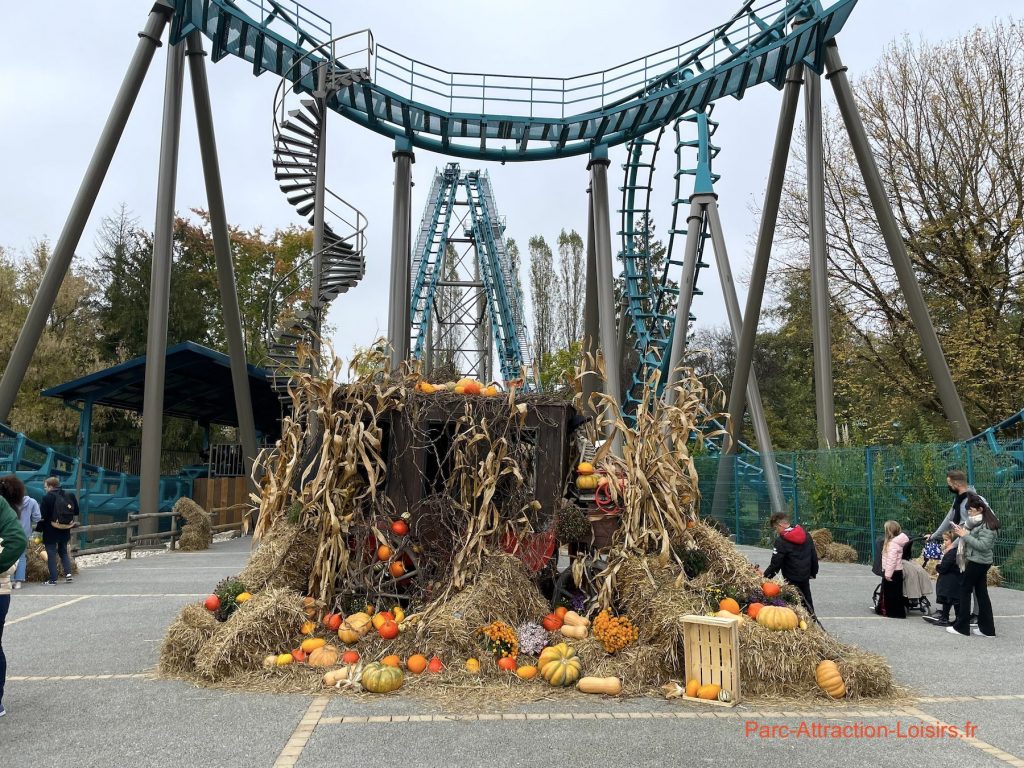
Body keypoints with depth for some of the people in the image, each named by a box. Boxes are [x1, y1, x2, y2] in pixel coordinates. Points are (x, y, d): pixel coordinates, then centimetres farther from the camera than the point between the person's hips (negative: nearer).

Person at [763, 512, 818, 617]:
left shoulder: (781, 541, -19)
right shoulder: (806, 535, 3)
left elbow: (775, 564, -19)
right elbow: (814, 555, 11)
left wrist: (765, 576, -9)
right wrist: (813, 572, 22)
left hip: (792, 580, -8)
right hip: (805, 576, 8)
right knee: (807, 602, 21)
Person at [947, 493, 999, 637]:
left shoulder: (986, 525, -17)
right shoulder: (976, 522, 10)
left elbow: (983, 545, -23)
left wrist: (965, 535, -22)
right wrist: (961, 532, 0)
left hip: (978, 562, -9)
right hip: (979, 561, 9)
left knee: (965, 590, 0)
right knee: (981, 593, 10)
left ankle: (961, 626, 6)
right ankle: (987, 628, 14)